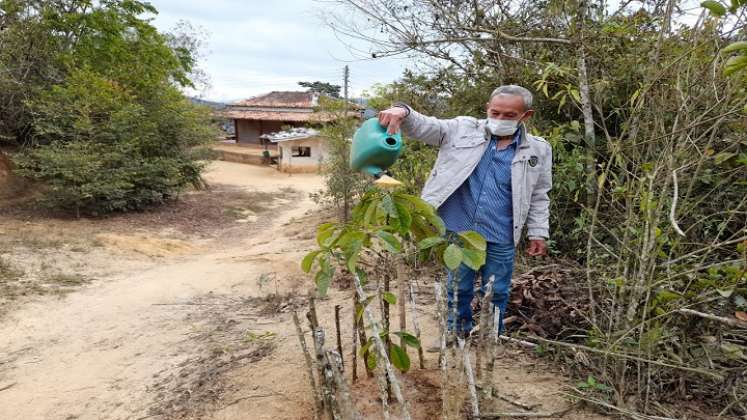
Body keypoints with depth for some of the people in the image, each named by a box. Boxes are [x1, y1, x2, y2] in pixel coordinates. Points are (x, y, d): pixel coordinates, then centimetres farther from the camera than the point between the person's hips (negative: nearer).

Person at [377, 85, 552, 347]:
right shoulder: (463, 129, -1)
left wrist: (538, 233, 5)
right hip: (459, 230, 0)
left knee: (497, 293, 14)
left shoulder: (538, 150, 2)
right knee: (458, 288, 14)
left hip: (500, 238, 1)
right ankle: (458, 335, 36)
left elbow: (539, 197, 10)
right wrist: (403, 112, -29)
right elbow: (424, 127, -8)